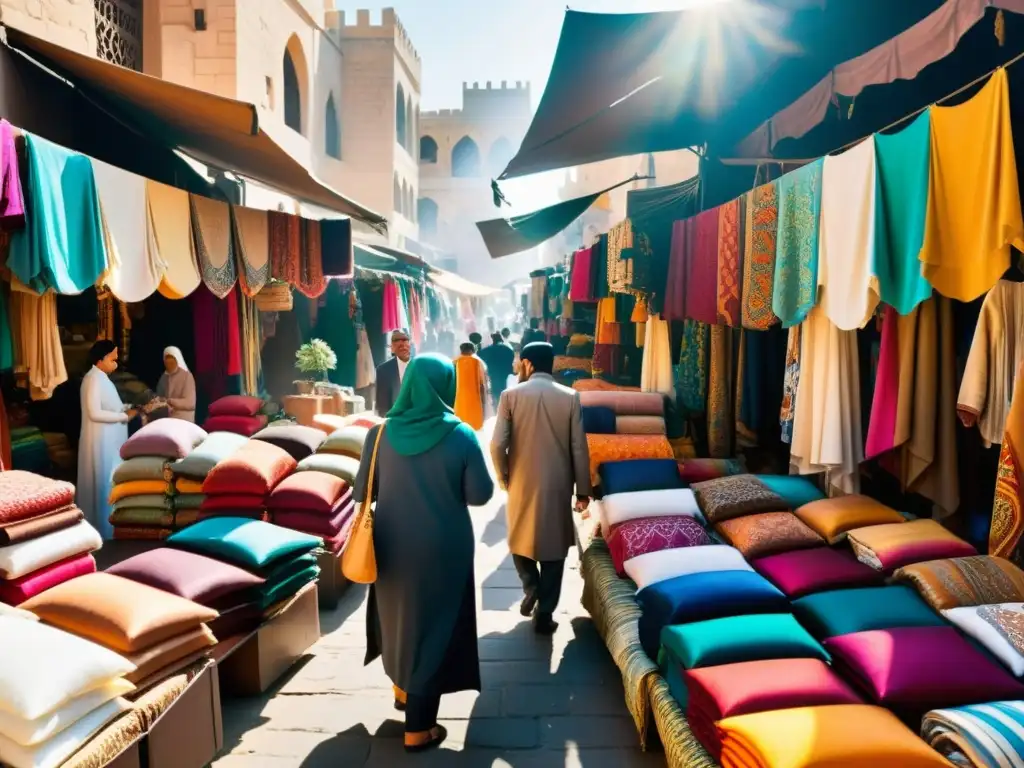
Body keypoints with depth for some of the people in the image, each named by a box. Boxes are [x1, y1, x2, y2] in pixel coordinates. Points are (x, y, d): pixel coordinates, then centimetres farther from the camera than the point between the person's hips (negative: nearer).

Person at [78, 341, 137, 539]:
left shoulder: (102, 378, 13)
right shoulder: (93, 379, -18)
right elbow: (95, 413, -24)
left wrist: (126, 408, 5)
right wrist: (124, 416, -18)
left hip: (110, 439, 10)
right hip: (101, 441, -10)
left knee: (109, 481, 15)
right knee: (104, 482, -2)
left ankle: (107, 523, 25)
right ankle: (103, 528, 7)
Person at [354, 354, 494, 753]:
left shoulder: (381, 433, -8)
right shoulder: (461, 435, -15)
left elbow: (362, 492, -1)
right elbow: (481, 495, -10)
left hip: (393, 546, 3)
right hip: (443, 549, -3)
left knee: (398, 615, 25)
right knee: (432, 625, 10)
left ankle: (403, 688, 46)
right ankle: (418, 730, 20)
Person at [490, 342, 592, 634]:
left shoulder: (511, 395, -7)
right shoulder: (570, 397, -4)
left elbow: (497, 445, -10)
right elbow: (579, 448, -5)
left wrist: (503, 478, 7)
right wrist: (583, 490, 4)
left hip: (521, 483, 0)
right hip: (558, 486, 0)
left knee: (520, 540, 24)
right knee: (553, 547, 10)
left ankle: (531, 587, 9)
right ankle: (544, 614, 13)